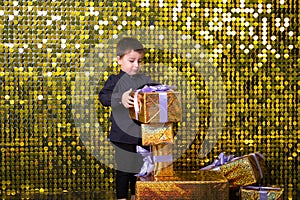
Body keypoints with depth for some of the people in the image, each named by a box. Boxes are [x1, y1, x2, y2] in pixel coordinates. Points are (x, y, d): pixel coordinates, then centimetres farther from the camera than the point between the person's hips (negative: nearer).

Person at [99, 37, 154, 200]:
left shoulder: (145, 80, 9)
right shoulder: (115, 81, -5)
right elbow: (103, 97, -19)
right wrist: (120, 98, -36)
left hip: (142, 134, 5)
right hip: (123, 134, -5)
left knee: (139, 167, 14)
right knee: (123, 169, 1)